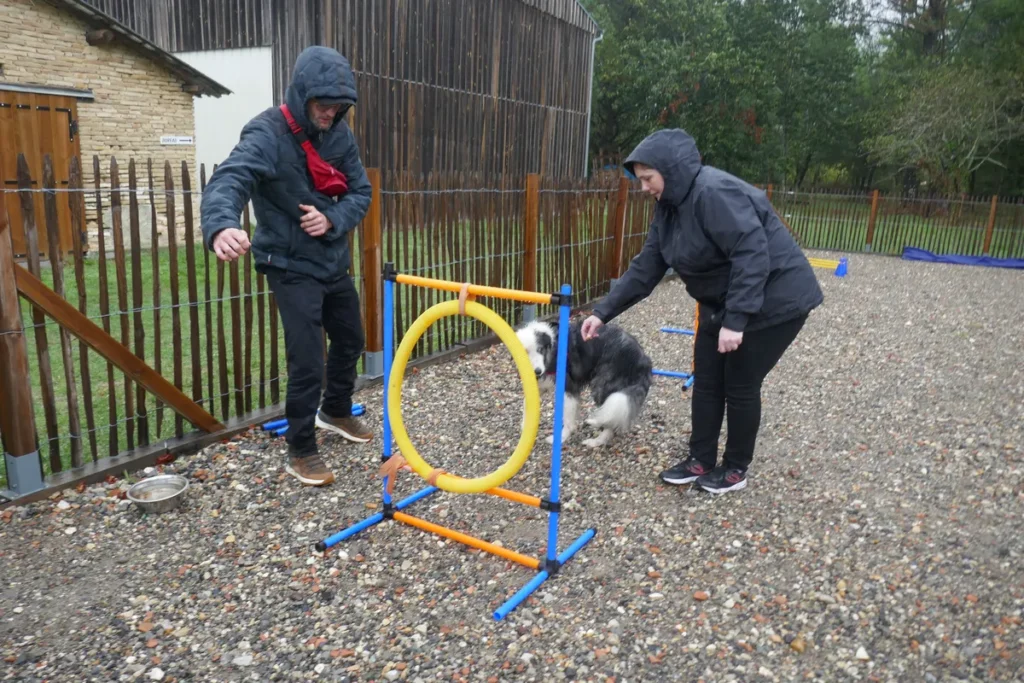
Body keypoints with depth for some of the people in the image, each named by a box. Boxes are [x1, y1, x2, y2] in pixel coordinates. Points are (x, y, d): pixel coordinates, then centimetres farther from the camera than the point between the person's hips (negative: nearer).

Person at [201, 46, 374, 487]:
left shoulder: (339, 133, -1)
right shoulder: (267, 134, -20)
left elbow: (360, 192, 2)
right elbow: (227, 182, -35)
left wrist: (331, 219, -20)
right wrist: (222, 226, -58)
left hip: (334, 262, 7)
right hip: (293, 267, -7)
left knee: (350, 340, 21)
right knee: (307, 360, -10)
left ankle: (336, 411, 46)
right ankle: (301, 451, 10)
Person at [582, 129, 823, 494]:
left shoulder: (714, 193, -27)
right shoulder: (670, 206, 3)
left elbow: (753, 255, -32)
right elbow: (646, 267, 3)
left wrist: (735, 320, -33)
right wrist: (604, 311, -2)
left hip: (773, 301, -9)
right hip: (722, 303, 9)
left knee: (740, 385, 1)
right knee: (706, 382, 10)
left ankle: (735, 469, 20)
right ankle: (701, 460, 24)